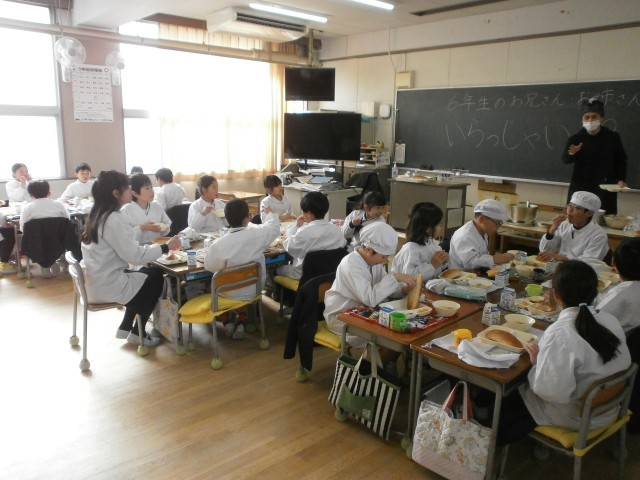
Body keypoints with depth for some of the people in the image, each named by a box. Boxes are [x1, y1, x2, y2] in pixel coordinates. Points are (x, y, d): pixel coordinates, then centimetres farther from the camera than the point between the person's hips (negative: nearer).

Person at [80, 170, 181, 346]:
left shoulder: (98, 215, 8)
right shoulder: (114, 219, -22)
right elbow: (135, 256, -23)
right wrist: (166, 247, -15)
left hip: (99, 281, 9)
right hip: (109, 286, -9)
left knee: (148, 272, 20)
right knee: (156, 278, 10)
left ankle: (125, 327, 23)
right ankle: (138, 332, 20)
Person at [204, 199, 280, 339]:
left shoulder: (219, 244, -27)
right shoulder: (257, 234, -21)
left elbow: (209, 266, -11)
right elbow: (274, 227, 0)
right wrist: (270, 214, 21)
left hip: (230, 295, -1)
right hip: (254, 291, 1)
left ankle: (227, 322, 29)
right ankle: (241, 323, 26)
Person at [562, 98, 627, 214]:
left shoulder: (613, 138, 2)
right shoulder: (575, 138, 0)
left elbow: (621, 160, 9)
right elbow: (565, 159, -10)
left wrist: (621, 179, -3)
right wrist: (571, 153, -32)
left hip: (605, 189, 0)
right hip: (580, 188, 0)